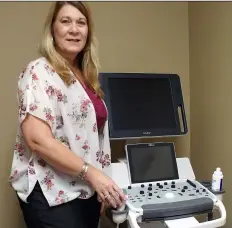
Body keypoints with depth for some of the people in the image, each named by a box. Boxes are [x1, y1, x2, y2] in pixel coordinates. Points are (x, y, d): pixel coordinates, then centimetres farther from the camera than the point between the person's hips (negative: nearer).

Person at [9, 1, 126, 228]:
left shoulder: (85, 75, 11)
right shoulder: (40, 72, -11)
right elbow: (37, 140, -21)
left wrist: (99, 183, 13)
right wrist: (91, 173, -21)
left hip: (86, 191, 8)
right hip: (52, 194, -7)